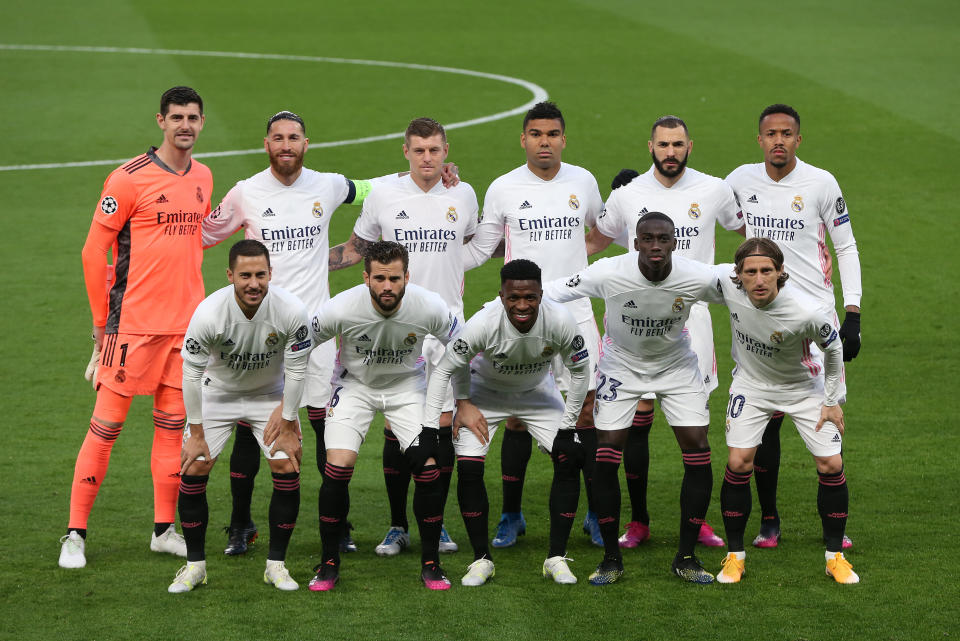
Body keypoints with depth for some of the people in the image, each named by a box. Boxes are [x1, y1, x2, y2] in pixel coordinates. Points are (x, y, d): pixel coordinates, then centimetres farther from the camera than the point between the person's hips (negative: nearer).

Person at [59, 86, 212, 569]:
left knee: (172, 426, 9)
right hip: (134, 324, -6)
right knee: (106, 425, -4)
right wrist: (102, 324, -5)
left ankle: (165, 529, 18)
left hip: (185, 323, 6)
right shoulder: (130, 179, -9)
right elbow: (93, 252, -6)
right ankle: (75, 533, 2)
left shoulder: (202, 178, 11)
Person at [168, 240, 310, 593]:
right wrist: (197, 433, -14)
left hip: (270, 394, 1)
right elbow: (192, 373, -18)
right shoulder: (208, 313, -31)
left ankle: (276, 564, 3)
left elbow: (296, 370, -14)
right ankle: (195, 564, 6)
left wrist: (287, 425, -10)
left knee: (287, 469, -12)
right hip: (218, 392, -1)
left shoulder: (291, 311, -28)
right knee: (193, 470, -11)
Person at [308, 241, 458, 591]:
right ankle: (329, 563, 0)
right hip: (354, 385, -1)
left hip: (407, 385, 1)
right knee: (338, 467, -17)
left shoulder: (430, 307, -26)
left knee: (428, 469, -13)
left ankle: (430, 564, 4)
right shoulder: (341, 308, -29)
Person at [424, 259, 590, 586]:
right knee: (468, 469, -16)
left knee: (569, 460, -12)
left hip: (538, 392, 2)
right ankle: (481, 559, 0)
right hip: (486, 391, -2)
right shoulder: (483, 324, -36)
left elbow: (580, 370, -13)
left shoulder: (560, 321, -32)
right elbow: (445, 369, -21)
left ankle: (556, 557, 0)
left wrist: (568, 426, -11)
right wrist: (429, 428, -23)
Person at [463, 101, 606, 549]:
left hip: (574, 313, 1)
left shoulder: (583, 182, 5)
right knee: (518, 416, 1)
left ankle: (596, 513, 10)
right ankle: (511, 515, 14)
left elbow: (604, 226, 25)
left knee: (587, 412, -1)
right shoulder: (503, 189, -1)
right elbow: (479, 249, 7)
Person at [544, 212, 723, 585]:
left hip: (677, 365, 1)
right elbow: (549, 293, -18)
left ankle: (685, 558, 6)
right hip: (621, 365, -1)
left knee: (698, 451, -8)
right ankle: (611, 559, 6)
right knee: (605, 457, -9)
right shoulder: (608, 273, -28)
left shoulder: (699, 278, -24)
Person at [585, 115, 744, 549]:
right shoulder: (627, 194, 4)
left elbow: (749, 230, 19)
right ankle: (638, 521, 8)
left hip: (691, 314, 0)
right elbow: (594, 242, 20)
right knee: (637, 419, -1)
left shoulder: (714, 191, 2)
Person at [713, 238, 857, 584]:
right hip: (751, 383, 2)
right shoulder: (726, 280, -29)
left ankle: (836, 556, 12)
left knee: (831, 464, -6)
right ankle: (734, 554, 6)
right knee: (739, 462, -11)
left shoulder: (809, 313, -35)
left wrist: (832, 401, -5)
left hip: (803, 386, -1)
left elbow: (833, 349, -13)